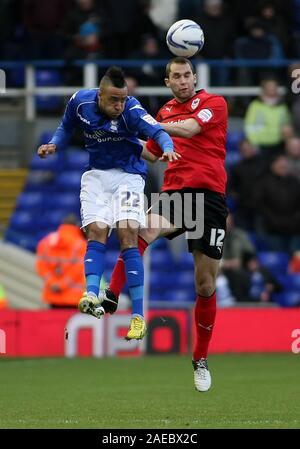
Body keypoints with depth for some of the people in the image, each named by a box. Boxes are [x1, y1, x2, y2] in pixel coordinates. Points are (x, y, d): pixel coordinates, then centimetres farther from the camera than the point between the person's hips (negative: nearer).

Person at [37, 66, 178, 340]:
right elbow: (66, 128, 11)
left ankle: (138, 315, -17)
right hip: (96, 175, 4)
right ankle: (92, 296, -30)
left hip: (128, 176, -4)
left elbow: (157, 132, -37)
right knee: (96, 233, -15)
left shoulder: (131, 110, -22)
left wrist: (167, 148, -57)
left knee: (128, 236, -15)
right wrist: (54, 145, -7)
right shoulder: (80, 102, -9)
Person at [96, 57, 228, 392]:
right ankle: (112, 295, -45)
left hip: (209, 195, -3)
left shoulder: (214, 103, 2)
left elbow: (188, 129, -18)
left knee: (206, 286, 2)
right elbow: (152, 153, 31)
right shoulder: (166, 111, 17)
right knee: (142, 231, -34)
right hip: (174, 193, 3)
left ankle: (201, 360, 16)